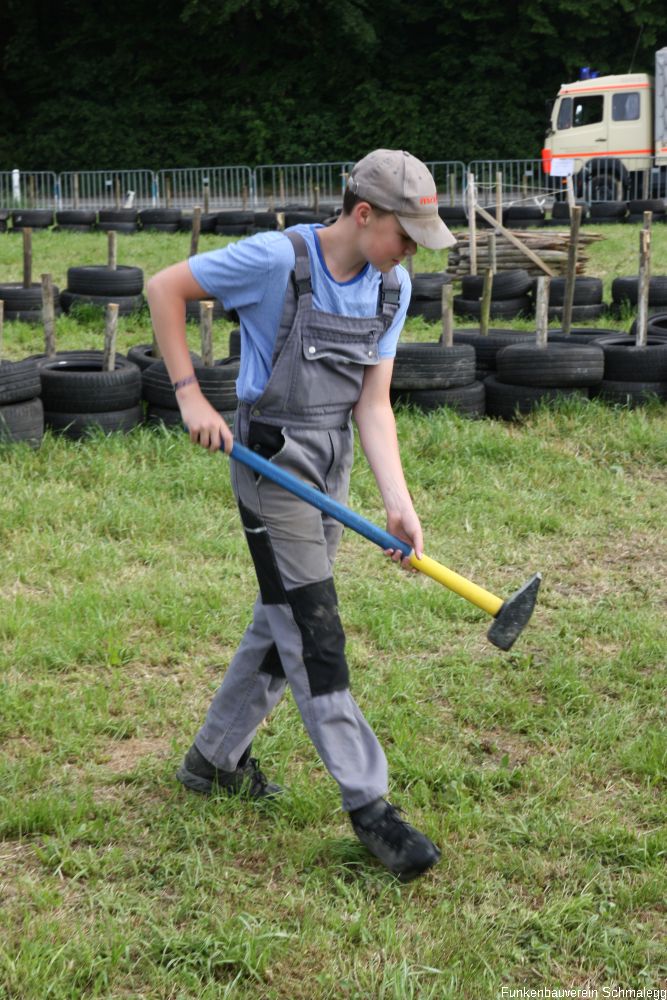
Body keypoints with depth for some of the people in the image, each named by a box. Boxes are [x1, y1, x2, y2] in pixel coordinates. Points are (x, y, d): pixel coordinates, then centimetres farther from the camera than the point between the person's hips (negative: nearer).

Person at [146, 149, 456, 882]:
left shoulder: (392, 287, 0)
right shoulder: (276, 259, -19)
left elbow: (372, 402, -2)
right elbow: (164, 288, -11)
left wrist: (398, 500, -14)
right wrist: (190, 396, -16)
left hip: (332, 466, 7)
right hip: (272, 462, -7)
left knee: (284, 622, 16)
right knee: (313, 634, -7)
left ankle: (215, 758, 34)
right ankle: (367, 805, -2)